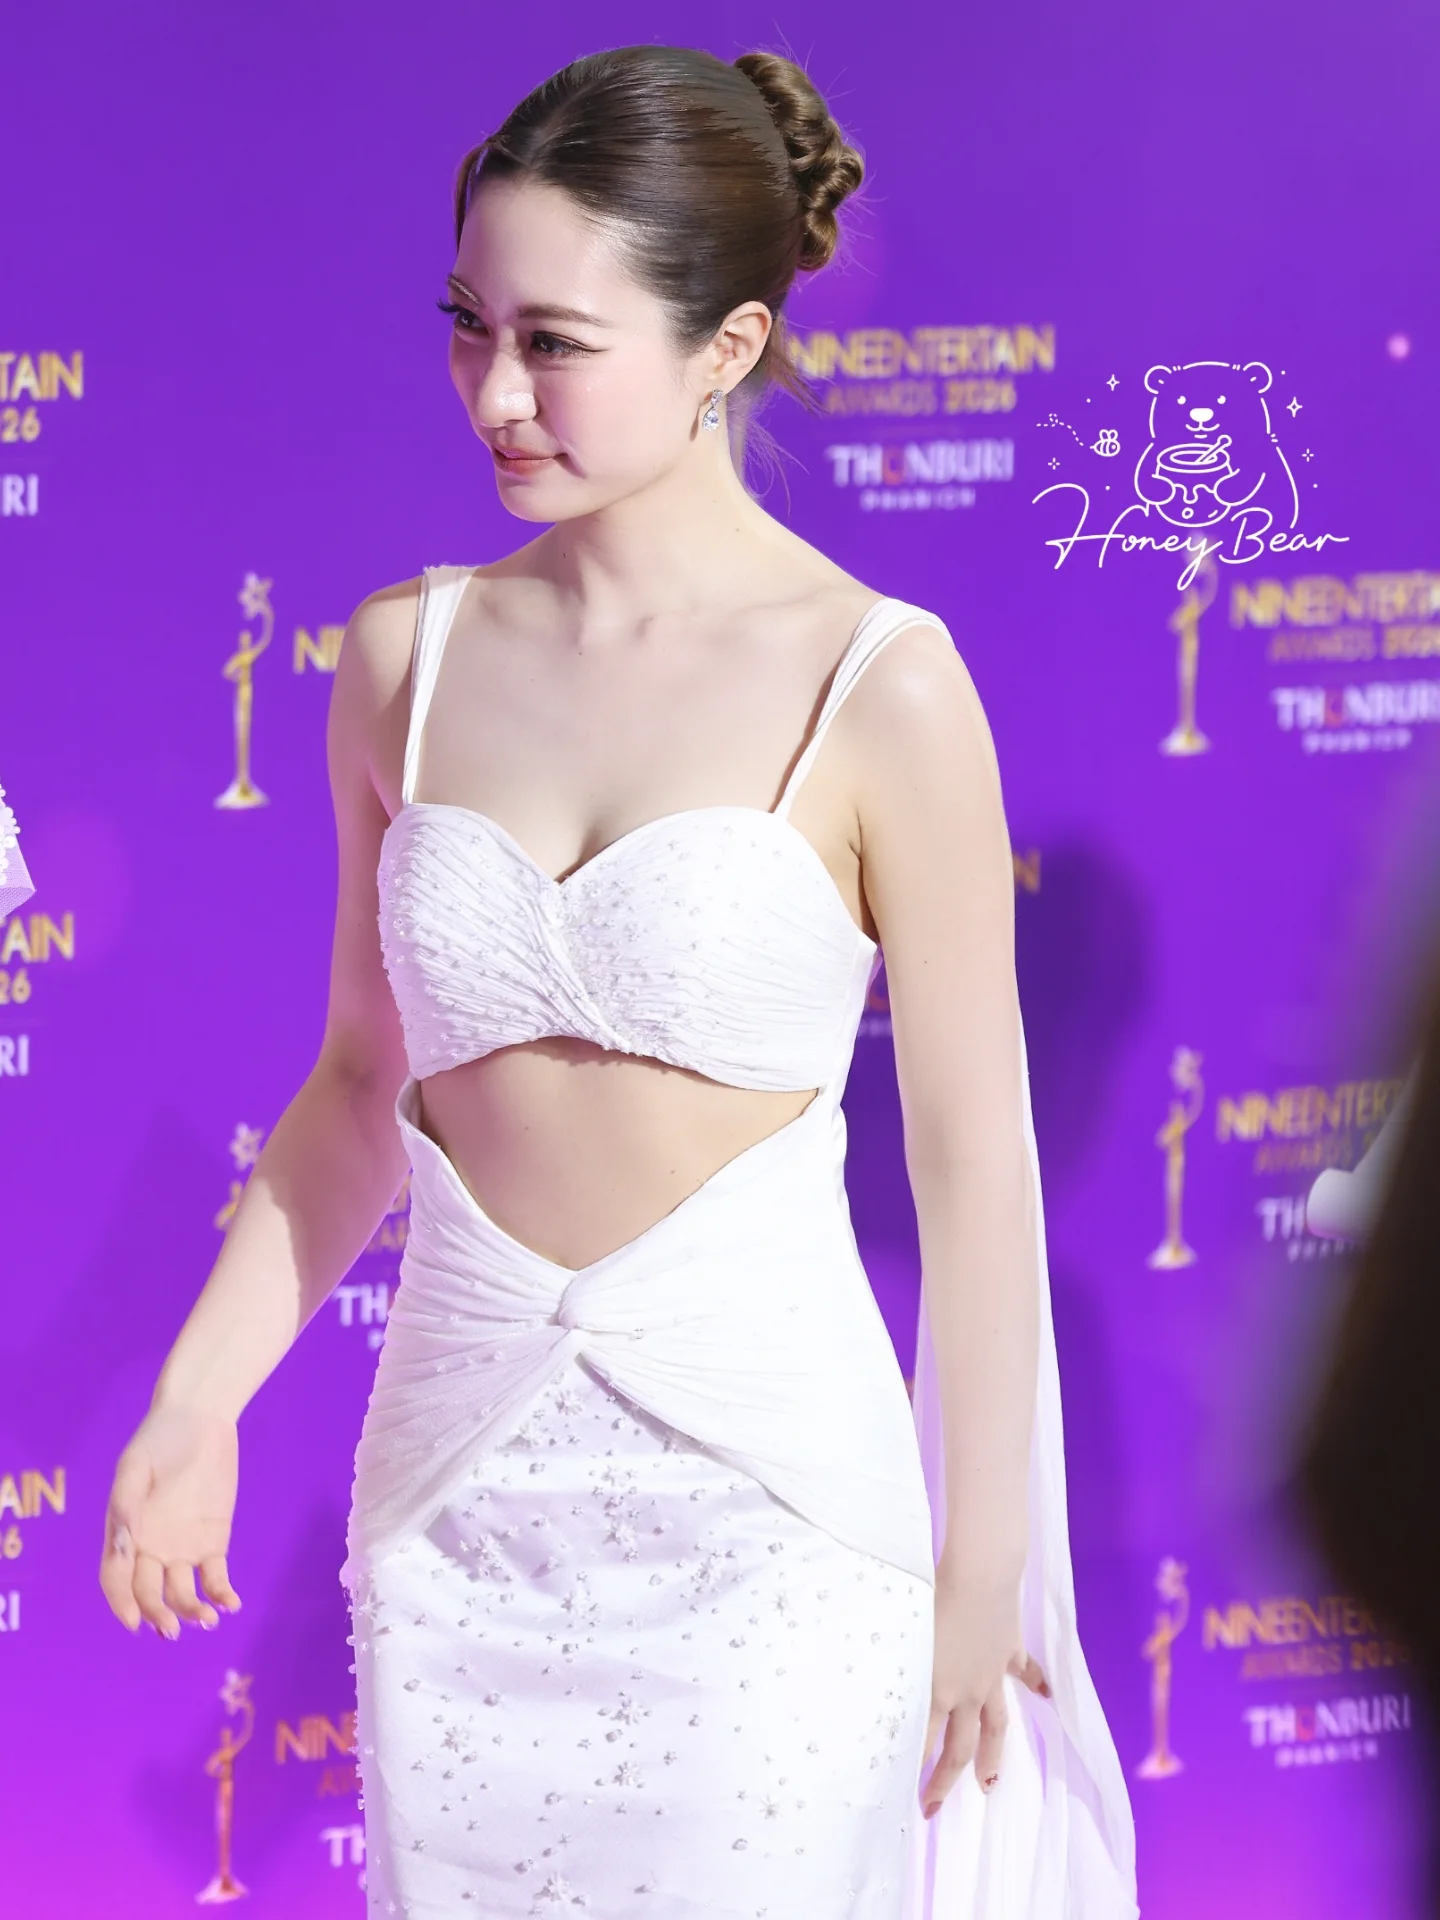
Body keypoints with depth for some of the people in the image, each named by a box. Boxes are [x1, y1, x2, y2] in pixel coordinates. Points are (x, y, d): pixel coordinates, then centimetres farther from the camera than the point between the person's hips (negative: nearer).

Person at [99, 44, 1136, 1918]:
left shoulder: (881, 688, -10)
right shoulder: (407, 657, 3)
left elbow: (974, 1158, -6)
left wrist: (983, 1571, -3)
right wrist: (193, 1408, 8)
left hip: (767, 1482, -4)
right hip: (462, 1475, 4)